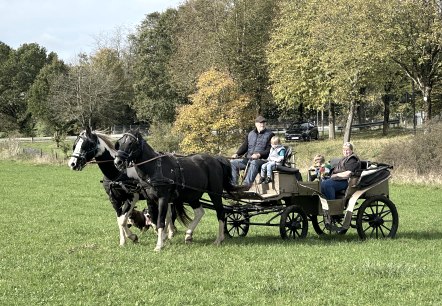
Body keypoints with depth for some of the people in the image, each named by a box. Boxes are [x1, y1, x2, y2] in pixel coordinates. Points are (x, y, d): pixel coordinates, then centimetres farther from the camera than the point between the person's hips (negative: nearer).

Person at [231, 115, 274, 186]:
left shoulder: (270, 134, 4)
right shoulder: (250, 134, 22)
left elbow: (269, 150, -6)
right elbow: (244, 146, 20)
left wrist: (259, 155, -23)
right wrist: (237, 154, 0)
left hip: (261, 160, -6)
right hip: (248, 159, 7)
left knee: (254, 163, -40)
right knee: (233, 163, -10)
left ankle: (246, 184, -54)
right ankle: (233, 184, -14)